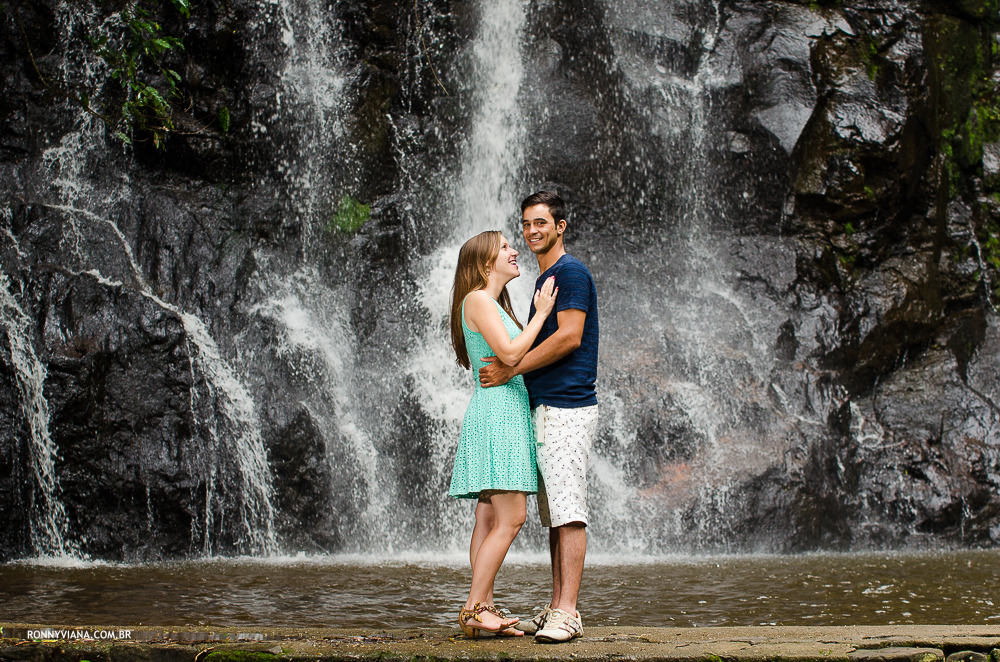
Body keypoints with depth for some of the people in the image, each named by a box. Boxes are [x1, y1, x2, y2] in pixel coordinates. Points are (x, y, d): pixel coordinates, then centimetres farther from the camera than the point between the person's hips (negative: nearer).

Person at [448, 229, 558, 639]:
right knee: (511, 517, -14)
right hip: (496, 410, -10)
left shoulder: (495, 304, 23)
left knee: (490, 519, 5)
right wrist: (541, 313, -9)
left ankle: (484, 609, 4)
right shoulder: (477, 300, -7)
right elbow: (509, 353, -17)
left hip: (508, 416, 10)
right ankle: (474, 609, -14)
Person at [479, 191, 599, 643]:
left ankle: (566, 613, -13)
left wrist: (510, 370, -13)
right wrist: (503, 359, 12)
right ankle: (557, 610, 11)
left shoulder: (570, 272, -7)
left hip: (567, 409, -10)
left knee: (568, 513, -11)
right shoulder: (545, 279, 22)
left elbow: (570, 337, -17)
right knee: (554, 516, 8)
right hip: (545, 408, 10)